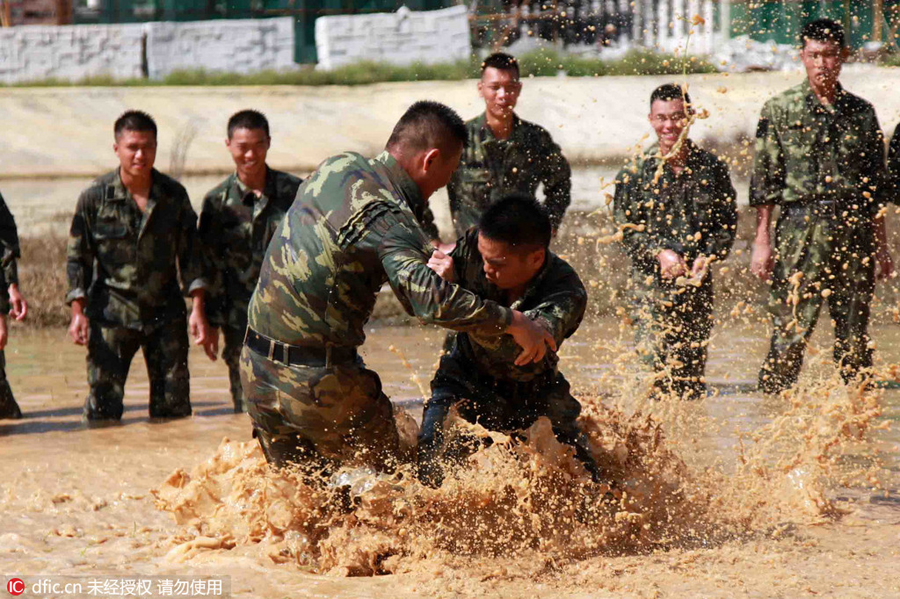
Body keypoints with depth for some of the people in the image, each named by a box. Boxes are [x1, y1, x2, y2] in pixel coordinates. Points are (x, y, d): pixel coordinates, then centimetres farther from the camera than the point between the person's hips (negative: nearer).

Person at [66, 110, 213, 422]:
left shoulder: (174, 195, 3)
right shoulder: (94, 198, -3)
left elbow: (190, 254, 5)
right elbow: (77, 258, 2)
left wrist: (198, 309, -2)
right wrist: (78, 312, -7)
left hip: (165, 313, 2)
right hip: (111, 314, -2)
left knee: (174, 407, 4)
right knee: (103, 407, -5)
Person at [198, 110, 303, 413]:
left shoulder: (294, 191, 3)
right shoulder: (217, 203, 2)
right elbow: (210, 266, 5)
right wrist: (212, 322, 2)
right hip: (243, 325, 0)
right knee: (248, 408, 2)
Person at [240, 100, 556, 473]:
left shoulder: (337, 167, 5)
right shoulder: (390, 218, -20)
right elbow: (427, 298, -34)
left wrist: (423, 254, 21)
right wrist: (510, 321, -26)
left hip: (256, 368, 8)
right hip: (319, 379, -7)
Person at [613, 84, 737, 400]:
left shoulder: (711, 167, 7)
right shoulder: (636, 170, 1)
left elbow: (727, 221, 10)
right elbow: (625, 226, 0)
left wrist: (708, 256, -7)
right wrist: (659, 253, -15)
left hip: (697, 280, 2)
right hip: (651, 279, -2)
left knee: (693, 364, 5)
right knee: (654, 361, -11)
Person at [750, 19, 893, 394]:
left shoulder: (861, 113, 12)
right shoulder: (779, 110, 3)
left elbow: (875, 188, 15)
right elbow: (764, 182, 1)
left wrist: (881, 246, 12)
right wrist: (762, 240, -6)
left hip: (854, 231, 3)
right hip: (799, 229, -3)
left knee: (855, 337, 6)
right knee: (790, 333, -7)